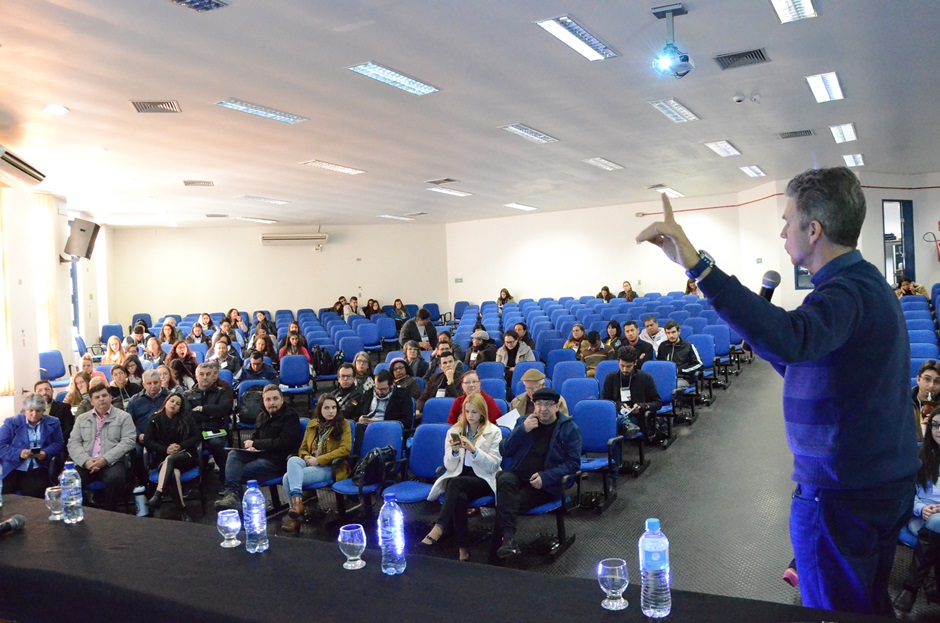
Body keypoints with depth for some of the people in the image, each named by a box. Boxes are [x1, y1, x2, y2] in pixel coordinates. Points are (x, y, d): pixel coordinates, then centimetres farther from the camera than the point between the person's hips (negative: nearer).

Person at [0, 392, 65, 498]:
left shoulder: (53, 423, 8)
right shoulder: (11, 423, 3)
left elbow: (59, 443, 5)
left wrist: (46, 453, -16)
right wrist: (19, 453, -20)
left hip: (38, 470, 1)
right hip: (11, 469, 0)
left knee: (35, 494, -23)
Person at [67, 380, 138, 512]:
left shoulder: (123, 416, 8)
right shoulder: (82, 419, 18)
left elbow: (128, 441, -3)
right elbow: (73, 443, 9)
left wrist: (105, 459, -14)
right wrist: (86, 460, -11)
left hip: (112, 463, -3)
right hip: (86, 463, 3)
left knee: (115, 479, -35)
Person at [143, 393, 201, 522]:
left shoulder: (186, 418, 4)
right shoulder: (154, 420, 6)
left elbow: (197, 437, -1)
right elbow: (148, 441, -1)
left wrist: (180, 446, -16)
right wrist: (166, 449, -16)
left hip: (185, 455, 0)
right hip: (163, 457, 0)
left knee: (170, 459, -37)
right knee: (174, 472, -34)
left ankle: (157, 496, -48)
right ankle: (182, 511, -33)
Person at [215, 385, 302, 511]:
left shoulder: (290, 416, -3)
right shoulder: (262, 416, 20)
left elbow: (284, 443, -13)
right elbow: (254, 437, 25)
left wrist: (255, 444, -8)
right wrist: (250, 446, -3)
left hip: (276, 461, -7)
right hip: (259, 455, 7)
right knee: (233, 454, -23)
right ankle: (231, 493, -40)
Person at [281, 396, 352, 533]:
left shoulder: (343, 424, 0)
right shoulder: (312, 424, 14)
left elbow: (345, 449, -12)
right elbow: (303, 448, 19)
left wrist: (318, 460, -15)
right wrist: (306, 457, -6)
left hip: (330, 467, -5)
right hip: (310, 464, 5)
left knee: (289, 477, -26)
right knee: (293, 460, -30)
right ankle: (297, 500, -35)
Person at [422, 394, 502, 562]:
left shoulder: (494, 432, 1)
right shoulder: (454, 431, 9)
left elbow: (493, 466, -7)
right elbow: (450, 467, 5)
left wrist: (474, 450, -21)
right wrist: (454, 451, -16)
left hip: (483, 479, -2)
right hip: (458, 478, 2)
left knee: (456, 483, -34)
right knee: (460, 496, -34)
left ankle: (438, 529, -36)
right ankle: (463, 547, -27)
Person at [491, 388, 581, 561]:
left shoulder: (569, 429, 4)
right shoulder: (524, 421, 14)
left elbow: (574, 463, -4)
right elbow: (504, 451, 8)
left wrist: (546, 477, -17)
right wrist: (522, 430, -9)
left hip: (545, 484, -3)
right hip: (517, 475, 3)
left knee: (505, 501, -28)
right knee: (505, 479, -34)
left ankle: (496, 552, -18)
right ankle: (508, 537, -37)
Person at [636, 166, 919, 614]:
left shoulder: (847, 291, -24)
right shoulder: (868, 282, 10)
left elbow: (790, 340, -48)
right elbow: (806, 365, 16)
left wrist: (696, 266, -52)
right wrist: (758, 321, 9)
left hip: (842, 494, -10)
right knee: (870, 606, 24)